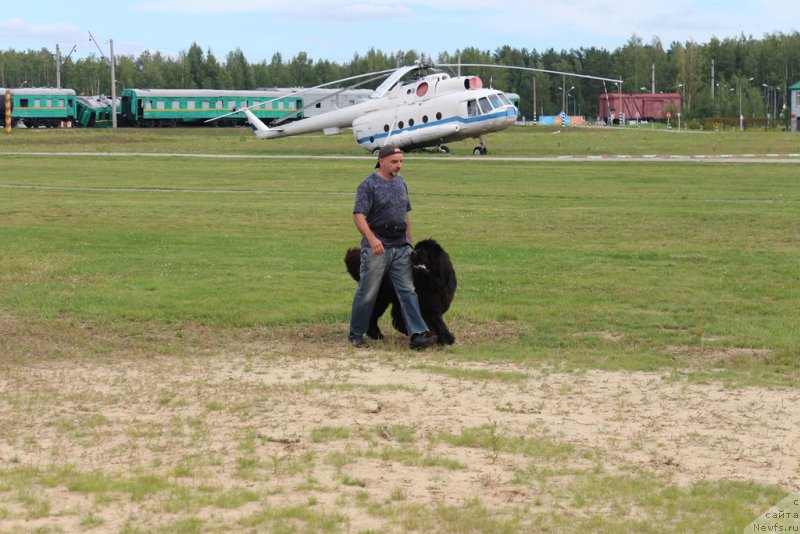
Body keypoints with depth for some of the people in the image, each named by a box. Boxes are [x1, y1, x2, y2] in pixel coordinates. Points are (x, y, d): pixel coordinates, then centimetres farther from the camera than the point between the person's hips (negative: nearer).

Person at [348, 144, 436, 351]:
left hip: (400, 248, 6)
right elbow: (358, 215, -17)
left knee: (408, 291, -2)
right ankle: (356, 334, 16)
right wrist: (372, 239, -31)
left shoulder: (401, 183, 14)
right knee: (367, 293, 3)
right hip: (376, 248, -6)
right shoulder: (369, 185, -8)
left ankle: (417, 335, -6)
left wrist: (409, 242, 20)